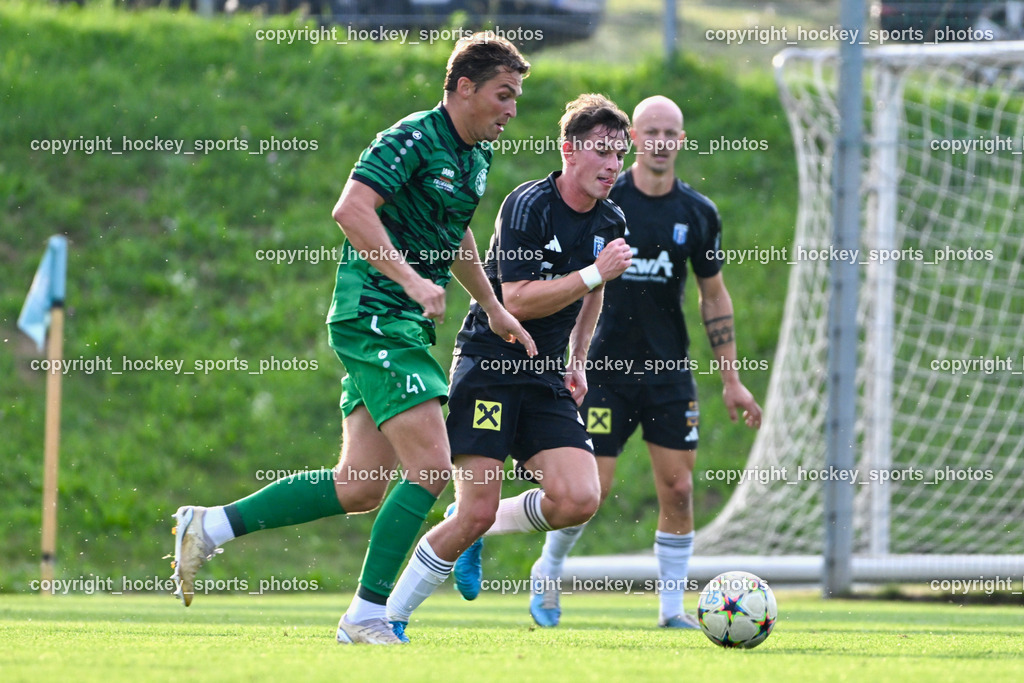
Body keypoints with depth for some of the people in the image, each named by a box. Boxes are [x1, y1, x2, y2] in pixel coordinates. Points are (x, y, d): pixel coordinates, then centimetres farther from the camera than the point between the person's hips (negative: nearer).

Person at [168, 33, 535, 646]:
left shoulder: (476, 156, 15)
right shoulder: (413, 139, -14)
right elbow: (351, 209, -26)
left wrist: (493, 308, 32)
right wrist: (412, 279, -31)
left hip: (404, 322, 9)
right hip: (374, 313, -9)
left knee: (361, 487, 6)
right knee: (431, 467, -14)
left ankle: (212, 526, 14)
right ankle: (367, 613, -7)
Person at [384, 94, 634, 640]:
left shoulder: (610, 222, 8)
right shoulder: (528, 205, -14)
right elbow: (517, 301, -21)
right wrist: (597, 273, -22)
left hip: (546, 379, 6)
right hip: (489, 366, -6)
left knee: (579, 500, -14)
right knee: (477, 511, -14)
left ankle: (488, 528, 15)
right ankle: (389, 616, 2)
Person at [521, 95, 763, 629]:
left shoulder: (698, 213, 3)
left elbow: (714, 295, 11)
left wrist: (731, 378, 8)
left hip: (670, 370, 3)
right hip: (606, 365, -3)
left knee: (677, 489, -3)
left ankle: (672, 609, 7)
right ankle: (548, 570, 23)